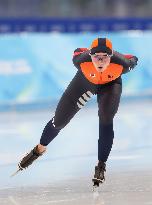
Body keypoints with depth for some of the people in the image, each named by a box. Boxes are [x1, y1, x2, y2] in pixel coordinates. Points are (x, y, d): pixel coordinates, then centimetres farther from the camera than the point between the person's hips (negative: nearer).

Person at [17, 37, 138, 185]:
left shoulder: (121, 63, -40)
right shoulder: (82, 60, -39)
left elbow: (133, 60, -16)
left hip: (110, 84, -1)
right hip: (85, 81, 1)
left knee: (106, 119, -27)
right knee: (60, 119, 9)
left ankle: (101, 165, -12)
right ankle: (40, 149, 38)